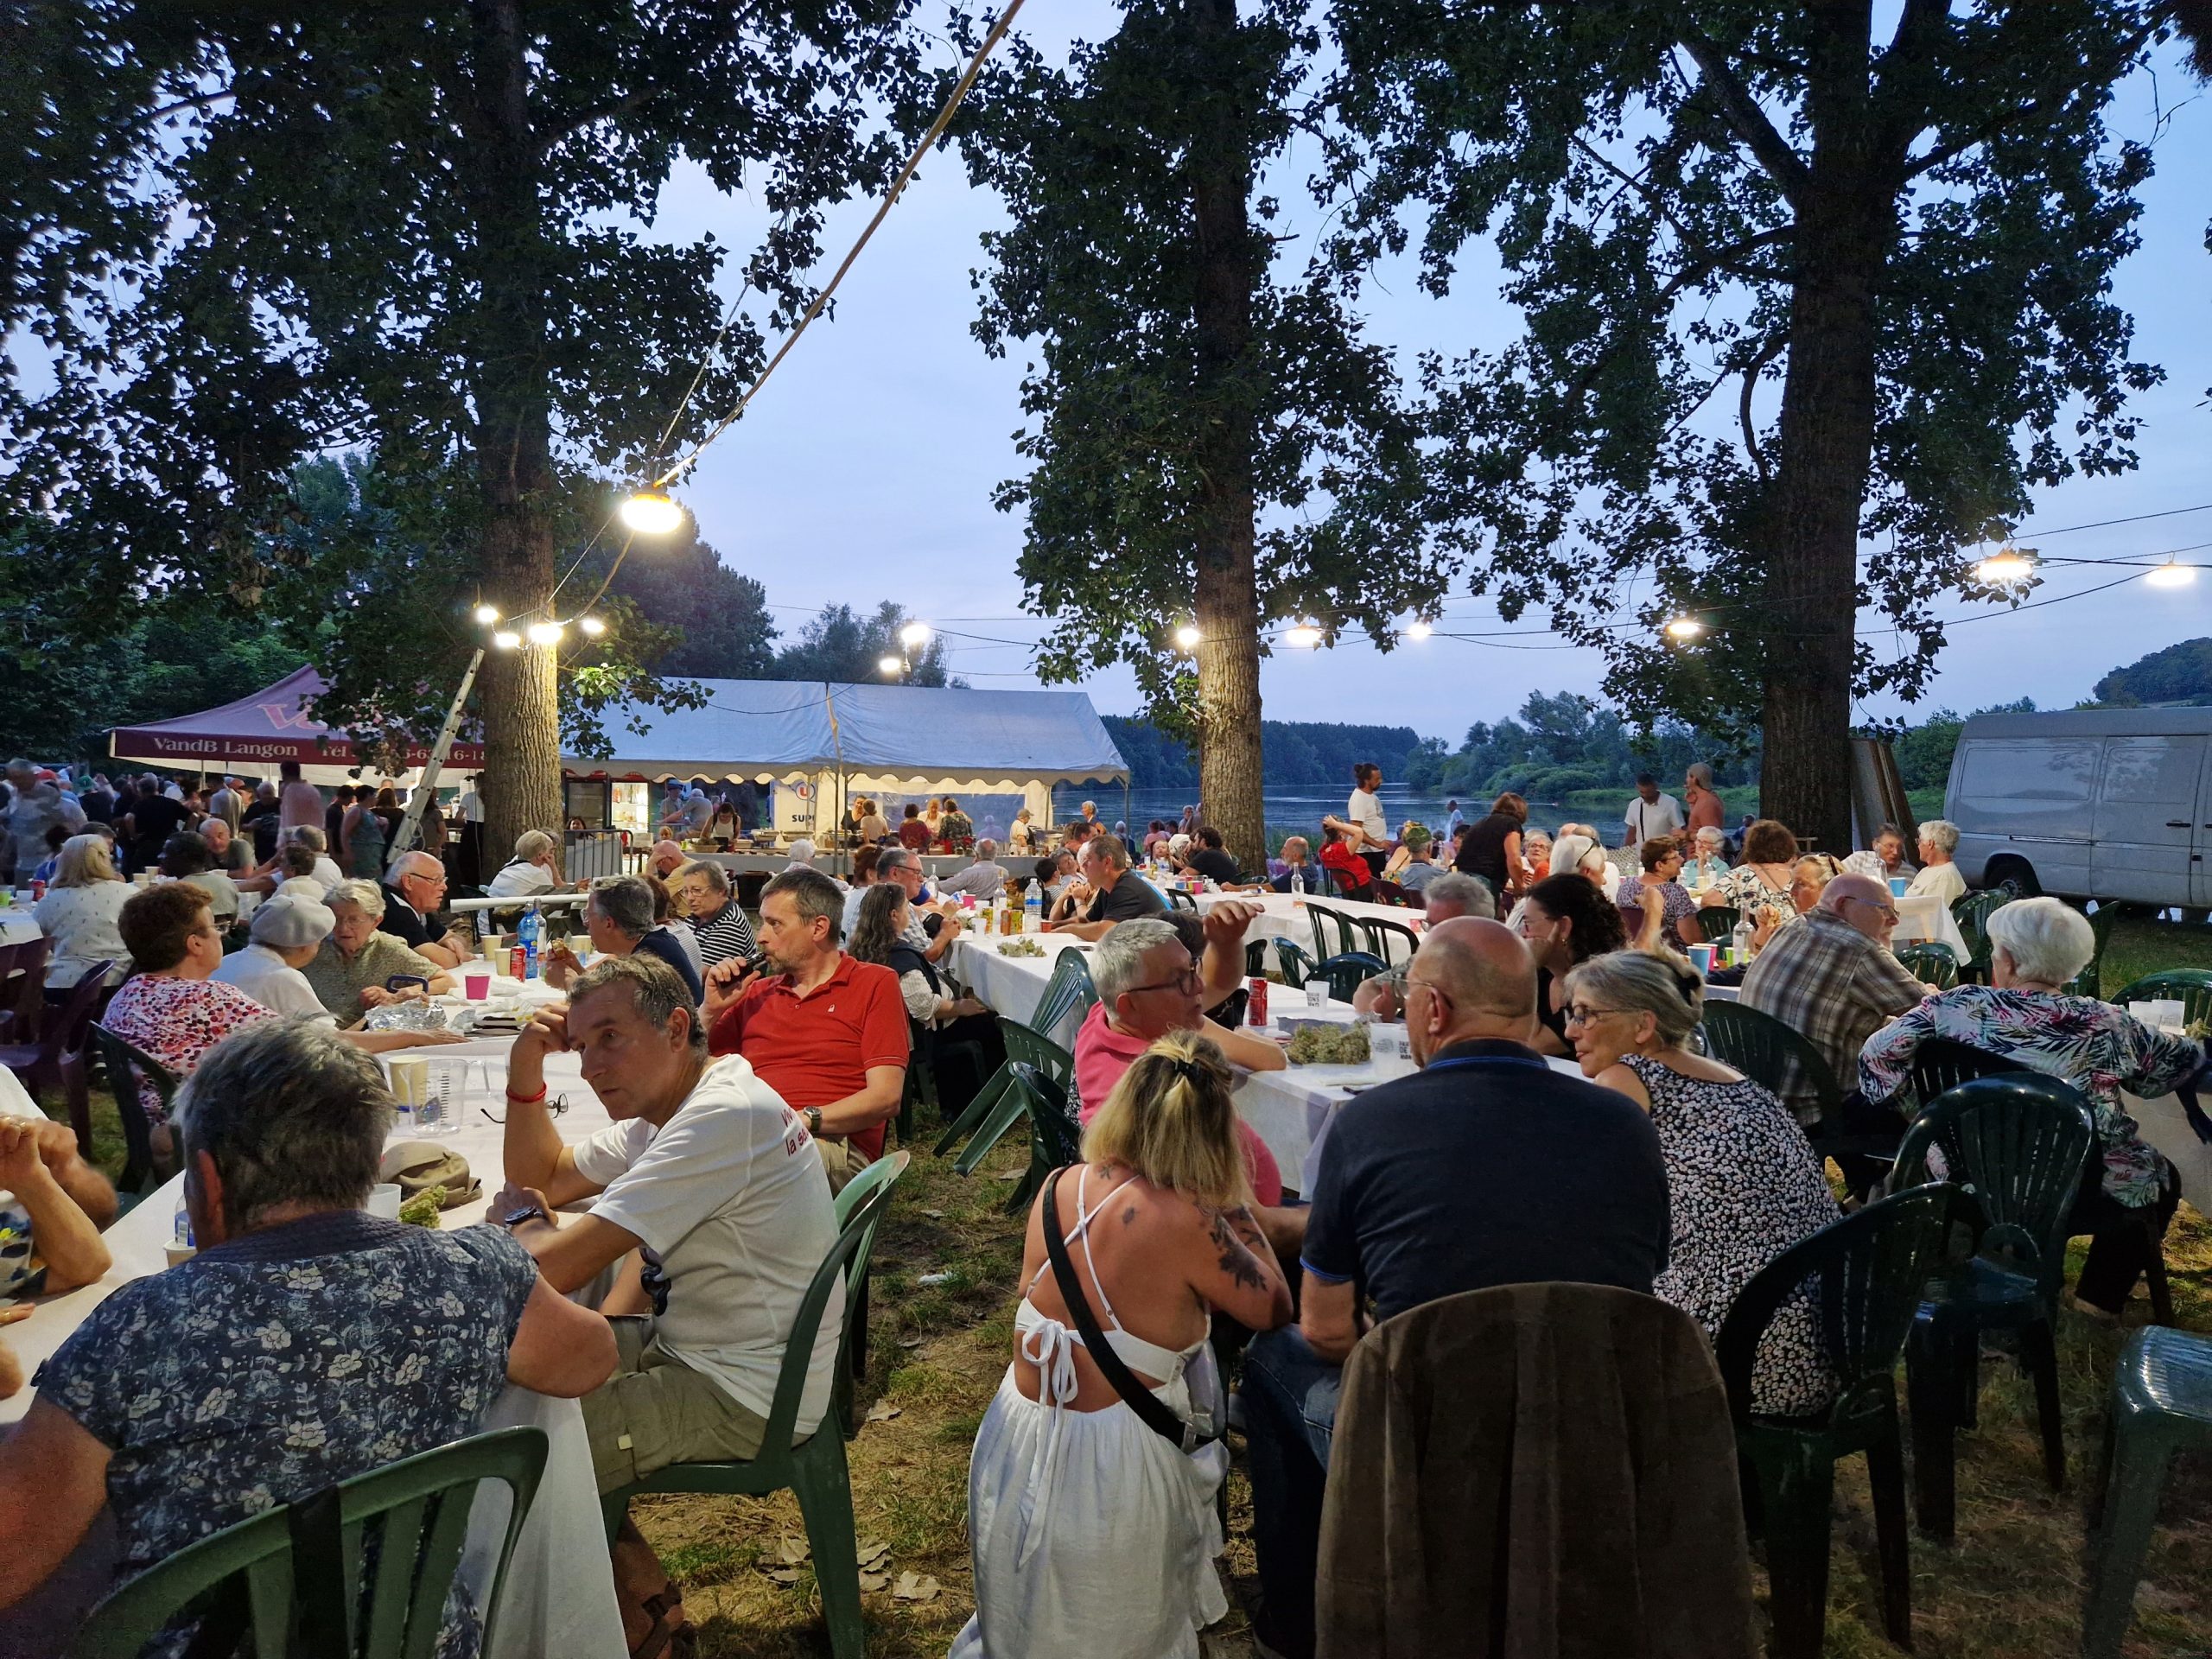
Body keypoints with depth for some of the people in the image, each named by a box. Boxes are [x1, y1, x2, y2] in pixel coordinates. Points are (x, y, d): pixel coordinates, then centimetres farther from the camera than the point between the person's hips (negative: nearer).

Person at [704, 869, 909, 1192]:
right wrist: (711, 1011, 11)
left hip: (834, 1145, -4)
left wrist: (804, 1119, -16)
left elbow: (886, 1098, -3)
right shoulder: (755, 993, 25)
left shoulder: (876, 983, 9)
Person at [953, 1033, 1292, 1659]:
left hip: (1014, 1445, 6)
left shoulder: (1058, 1186, -8)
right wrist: (1234, 1205, -4)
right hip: (1114, 1467, -5)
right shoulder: (1187, 1222, -25)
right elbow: (1274, 1309, -10)